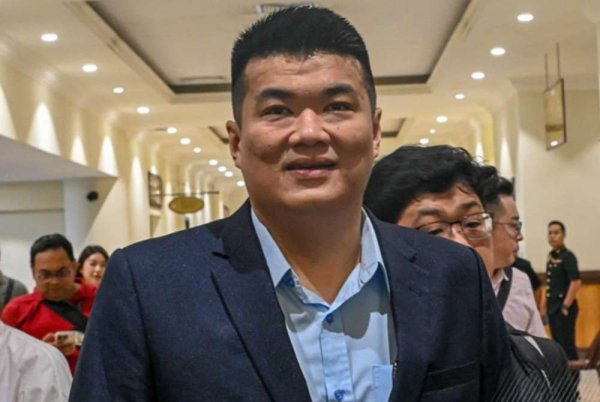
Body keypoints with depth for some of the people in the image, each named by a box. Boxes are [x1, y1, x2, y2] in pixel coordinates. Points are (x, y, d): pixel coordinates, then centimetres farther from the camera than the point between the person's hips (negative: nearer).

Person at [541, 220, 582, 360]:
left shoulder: (567, 256, -11)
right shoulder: (551, 257, 11)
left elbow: (576, 283, -18)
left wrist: (566, 306, -18)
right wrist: (544, 305, 14)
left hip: (564, 308, -8)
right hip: (553, 307, 8)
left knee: (567, 344, -6)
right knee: (558, 345, 14)